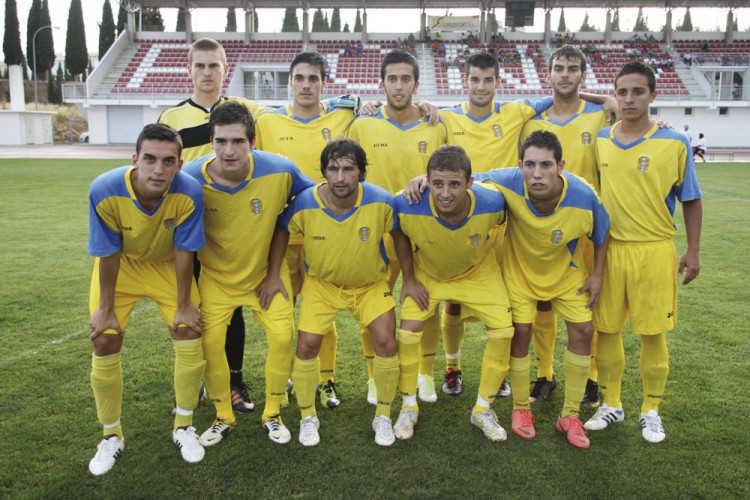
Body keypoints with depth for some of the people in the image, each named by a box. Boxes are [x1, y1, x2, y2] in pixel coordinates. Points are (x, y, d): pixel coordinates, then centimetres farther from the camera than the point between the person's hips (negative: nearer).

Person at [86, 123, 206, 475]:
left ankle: (184, 428, 14)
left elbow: (183, 252, -20)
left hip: (168, 265, 1)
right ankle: (111, 436, 20)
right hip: (120, 266, 0)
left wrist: (183, 304, -11)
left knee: (189, 332, -9)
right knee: (104, 344, -4)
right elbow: (108, 254, -21)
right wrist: (105, 308, -10)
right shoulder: (105, 191, -33)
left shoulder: (188, 193, -32)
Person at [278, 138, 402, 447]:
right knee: (307, 344, -9)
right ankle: (308, 417, 17)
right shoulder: (304, 205, -25)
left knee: (386, 343, -10)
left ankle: (383, 416, 15)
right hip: (321, 283, 0)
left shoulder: (381, 202, -25)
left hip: (371, 283, 0)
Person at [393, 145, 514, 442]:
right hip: (427, 274, -1)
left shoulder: (491, 204, -34)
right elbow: (399, 234, -10)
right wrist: (409, 279, -9)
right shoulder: (409, 207, -35)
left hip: (478, 273, 1)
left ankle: (483, 410, 15)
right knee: (408, 332, -11)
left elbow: (504, 222, -7)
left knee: (503, 330, -6)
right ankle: (409, 407, 15)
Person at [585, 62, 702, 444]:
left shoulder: (674, 143, -4)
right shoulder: (599, 140, 4)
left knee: (652, 334, 4)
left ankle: (651, 411, 23)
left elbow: (691, 200, 3)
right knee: (606, 330, 8)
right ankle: (611, 405, 26)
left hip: (654, 251, -2)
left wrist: (693, 251, 1)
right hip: (608, 250, 3)